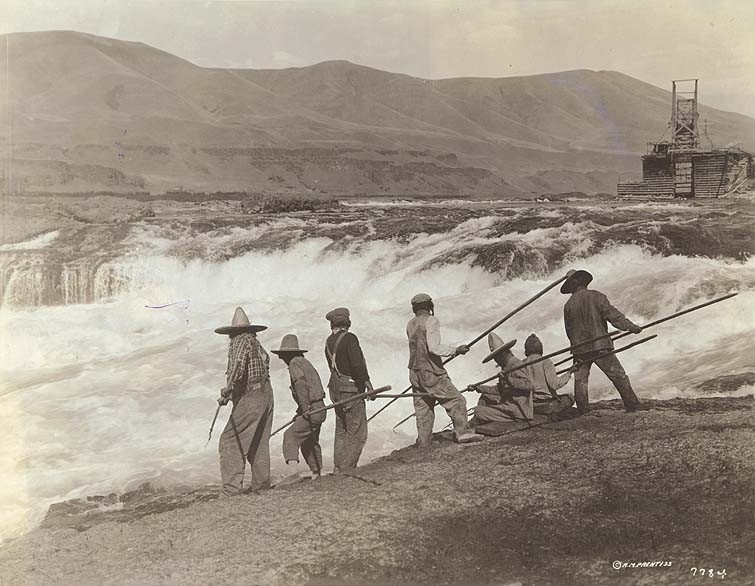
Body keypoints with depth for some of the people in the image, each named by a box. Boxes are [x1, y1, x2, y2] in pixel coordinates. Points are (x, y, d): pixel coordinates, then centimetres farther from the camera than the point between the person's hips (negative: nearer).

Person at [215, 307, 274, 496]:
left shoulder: (240, 341, -7)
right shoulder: (256, 342, 17)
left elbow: (239, 364, -25)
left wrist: (228, 389, -27)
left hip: (249, 398, -9)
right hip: (266, 395, 9)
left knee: (230, 441, -8)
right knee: (258, 443, 18)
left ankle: (232, 487, -14)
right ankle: (261, 484, 23)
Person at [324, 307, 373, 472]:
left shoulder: (329, 341, 9)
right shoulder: (349, 338, -14)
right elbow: (357, 364, -23)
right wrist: (367, 383, -17)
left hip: (336, 391, 8)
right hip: (352, 391, -8)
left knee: (341, 432, 17)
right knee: (357, 434, -1)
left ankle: (338, 470, 21)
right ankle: (347, 471, -2)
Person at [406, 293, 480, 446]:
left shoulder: (411, 324, 10)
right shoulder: (431, 321, -10)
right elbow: (433, 347, -21)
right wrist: (455, 350, -16)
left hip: (415, 374, 7)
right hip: (432, 374, -7)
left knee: (423, 409, 12)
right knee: (456, 401, -2)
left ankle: (424, 443, 14)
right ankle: (462, 432, -11)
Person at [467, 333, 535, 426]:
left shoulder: (515, 364, -13)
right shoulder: (506, 366, 17)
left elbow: (530, 385, -25)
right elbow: (498, 389, 24)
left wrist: (509, 380, -34)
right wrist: (478, 388, 23)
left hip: (519, 412, -11)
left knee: (479, 412, -14)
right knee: (484, 397, 22)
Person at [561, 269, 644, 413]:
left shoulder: (568, 305, 3)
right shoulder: (596, 297, -6)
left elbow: (569, 330, 10)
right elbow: (613, 315, -11)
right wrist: (631, 326, -7)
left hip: (579, 349, 3)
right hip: (600, 346, -2)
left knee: (580, 380, 12)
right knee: (618, 375, 6)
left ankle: (582, 409, 11)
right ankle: (632, 404, 9)